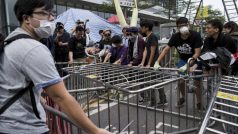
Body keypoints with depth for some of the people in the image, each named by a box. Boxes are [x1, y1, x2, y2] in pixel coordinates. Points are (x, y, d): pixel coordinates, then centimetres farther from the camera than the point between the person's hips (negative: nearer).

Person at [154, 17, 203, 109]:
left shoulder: (195, 35, -24)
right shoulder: (175, 37, -15)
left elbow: (197, 53, -26)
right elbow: (166, 49, -13)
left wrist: (188, 65, -37)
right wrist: (157, 62, -22)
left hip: (195, 60, -3)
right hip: (183, 60, 3)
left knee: (196, 82, -6)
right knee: (180, 81, -2)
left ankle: (199, 102, 14)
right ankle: (183, 97, 27)